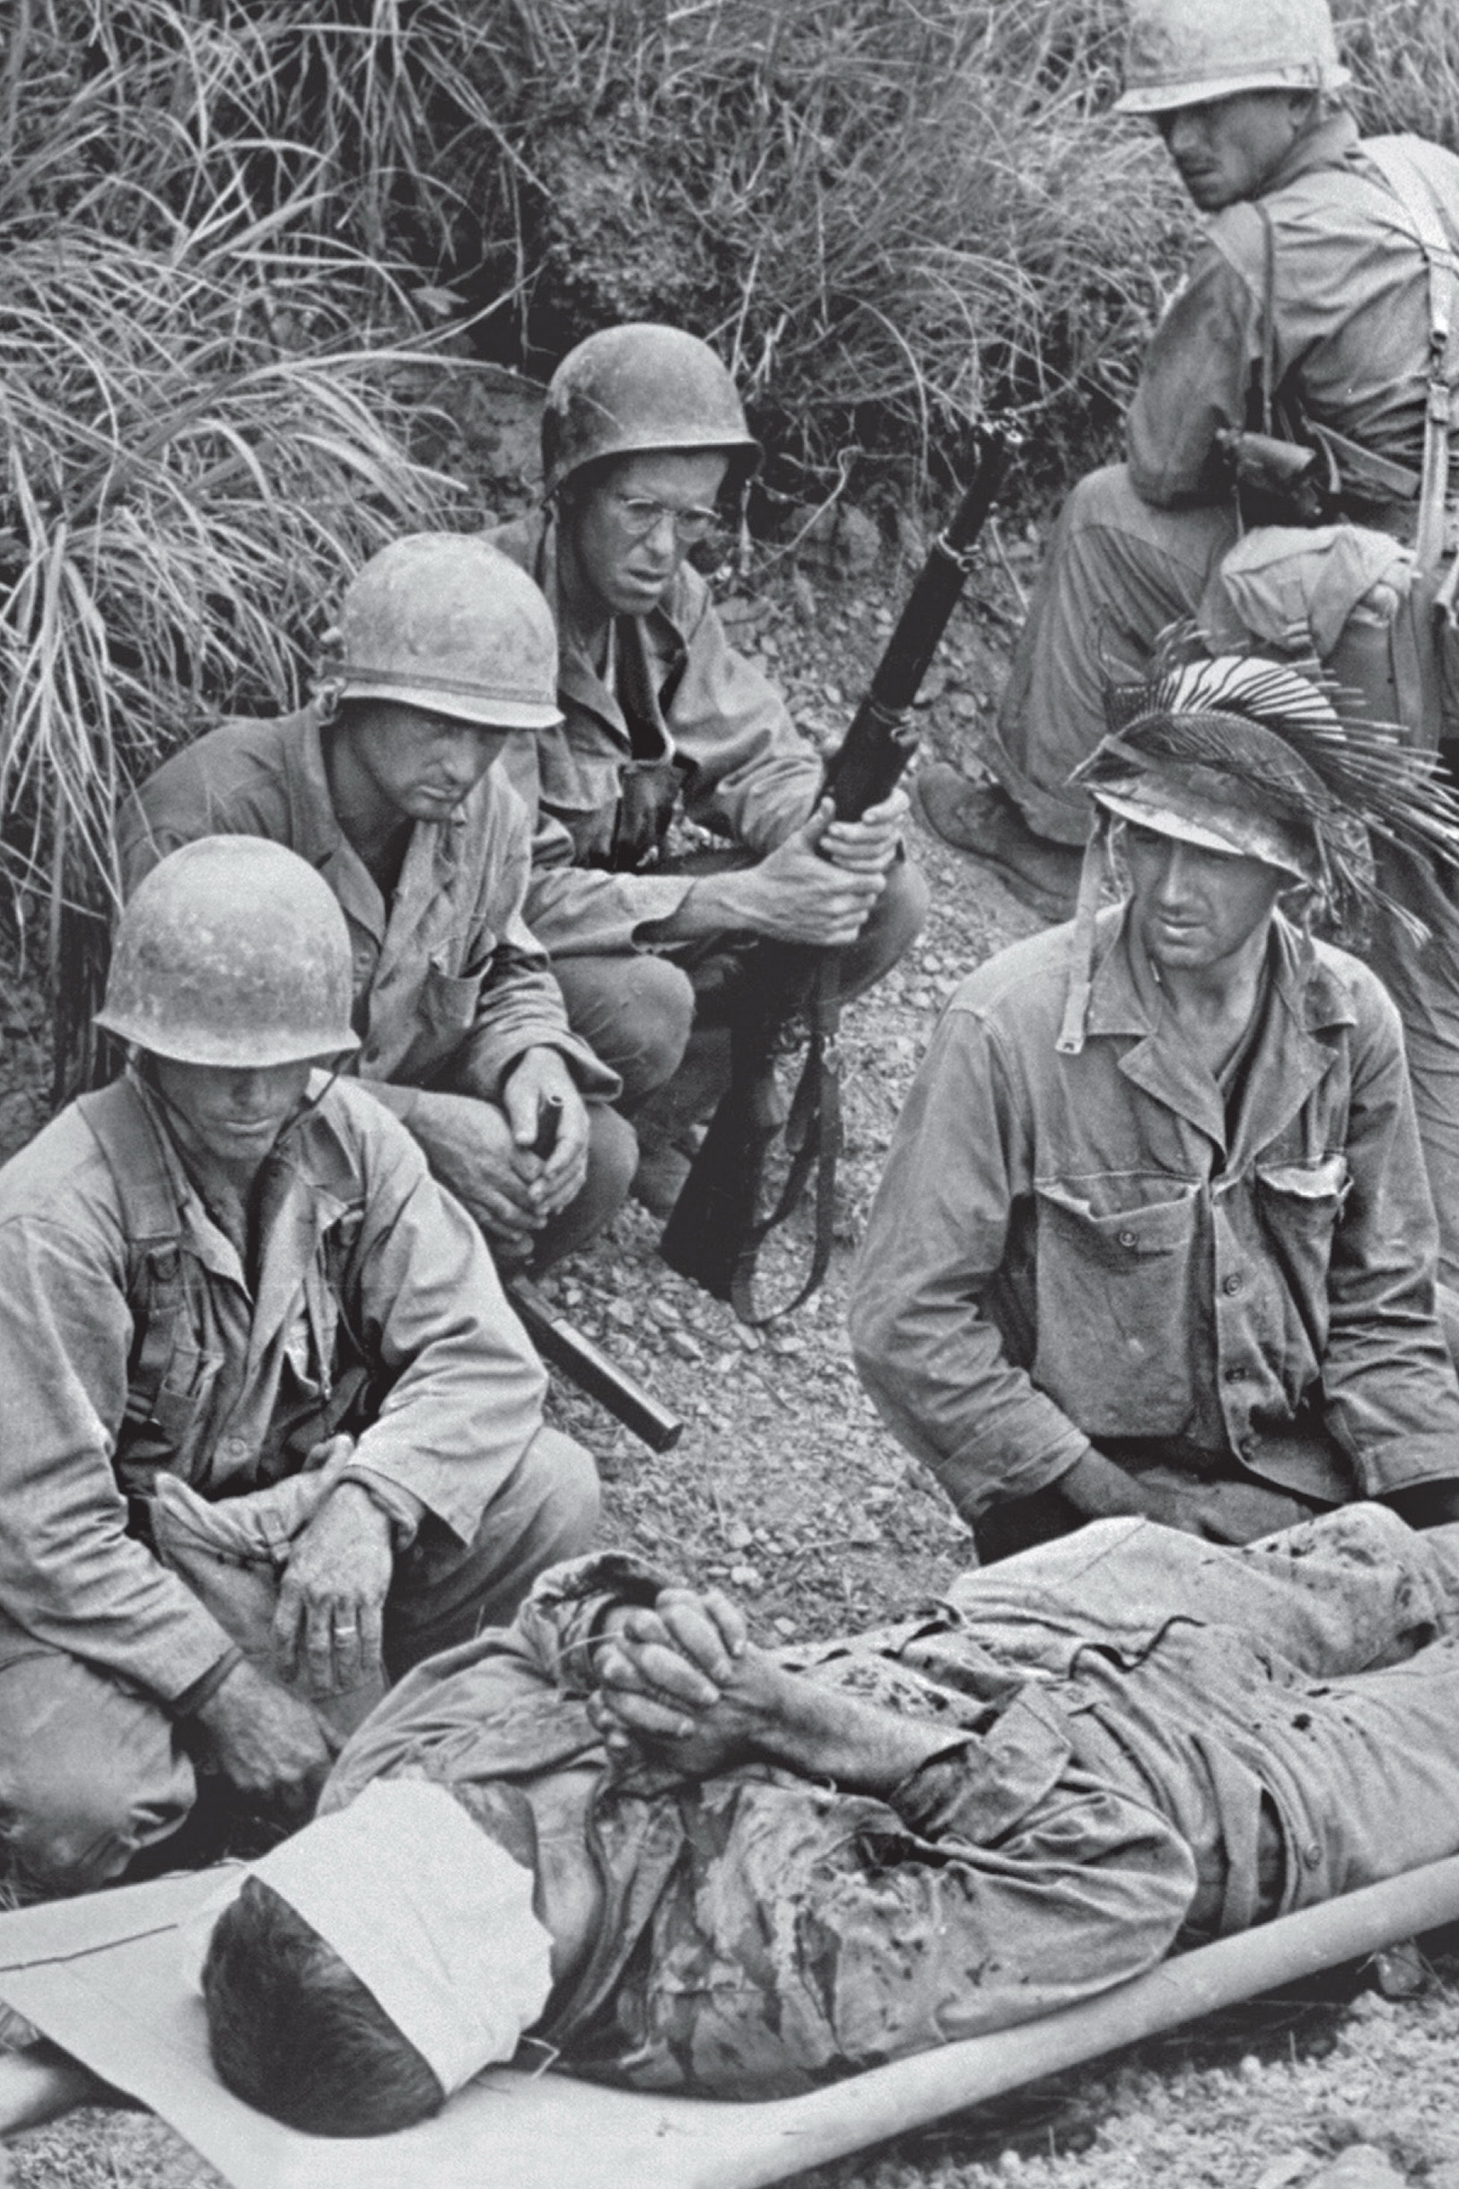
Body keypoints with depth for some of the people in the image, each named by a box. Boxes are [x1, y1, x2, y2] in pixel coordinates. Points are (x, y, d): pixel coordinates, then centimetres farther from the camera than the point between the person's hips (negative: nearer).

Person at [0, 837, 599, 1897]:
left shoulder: (345, 1136, -6)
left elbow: (482, 1354, -10)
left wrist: (366, 1502, -28)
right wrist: (222, 1687, -27)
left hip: (303, 1529, 5)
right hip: (121, 1583, -5)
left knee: (551, 1490, -17)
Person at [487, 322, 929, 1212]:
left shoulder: (667, 597, -2)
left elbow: (758, 756, 3)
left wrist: (844, 828, -23)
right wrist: (744, 899, -33)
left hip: (614, 905, 8)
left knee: (886, 898, -4)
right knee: (644, 1006, -37)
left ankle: (661, 1125, 4)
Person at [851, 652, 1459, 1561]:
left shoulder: (1349, 1018, -2)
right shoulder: (1009, 1026, -16)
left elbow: (1380, 1311, 7)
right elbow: (908, 1324, -14)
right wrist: (1109, 1497, -15)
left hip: (1303, 1460, 5)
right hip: (1076, 1485, -5)